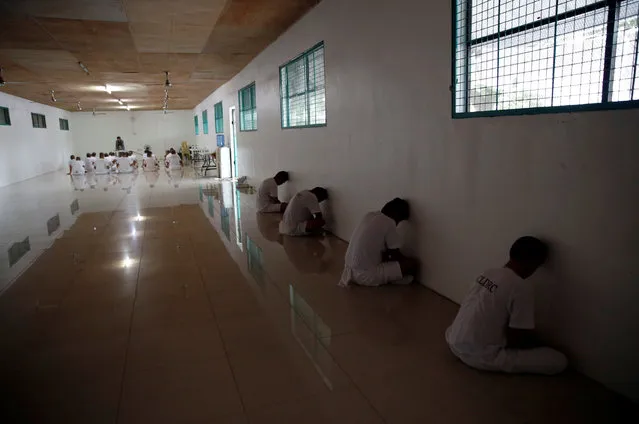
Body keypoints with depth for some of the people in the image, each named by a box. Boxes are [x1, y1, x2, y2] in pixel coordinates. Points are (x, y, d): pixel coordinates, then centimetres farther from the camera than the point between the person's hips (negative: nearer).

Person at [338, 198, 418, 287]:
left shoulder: (369, 215, 8)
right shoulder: (389, 223, -14)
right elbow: (395, 255, -2)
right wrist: (407, 260, 17)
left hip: (351, 270, 9)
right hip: (365, 276, -9)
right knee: (413, 263, -6)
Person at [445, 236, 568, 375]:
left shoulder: (489, 273, 6)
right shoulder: (522, 289, -18)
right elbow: (515, 339, -15)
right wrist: (536, 345, 9)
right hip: (481, 357, -8)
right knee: (559, 361, -3)